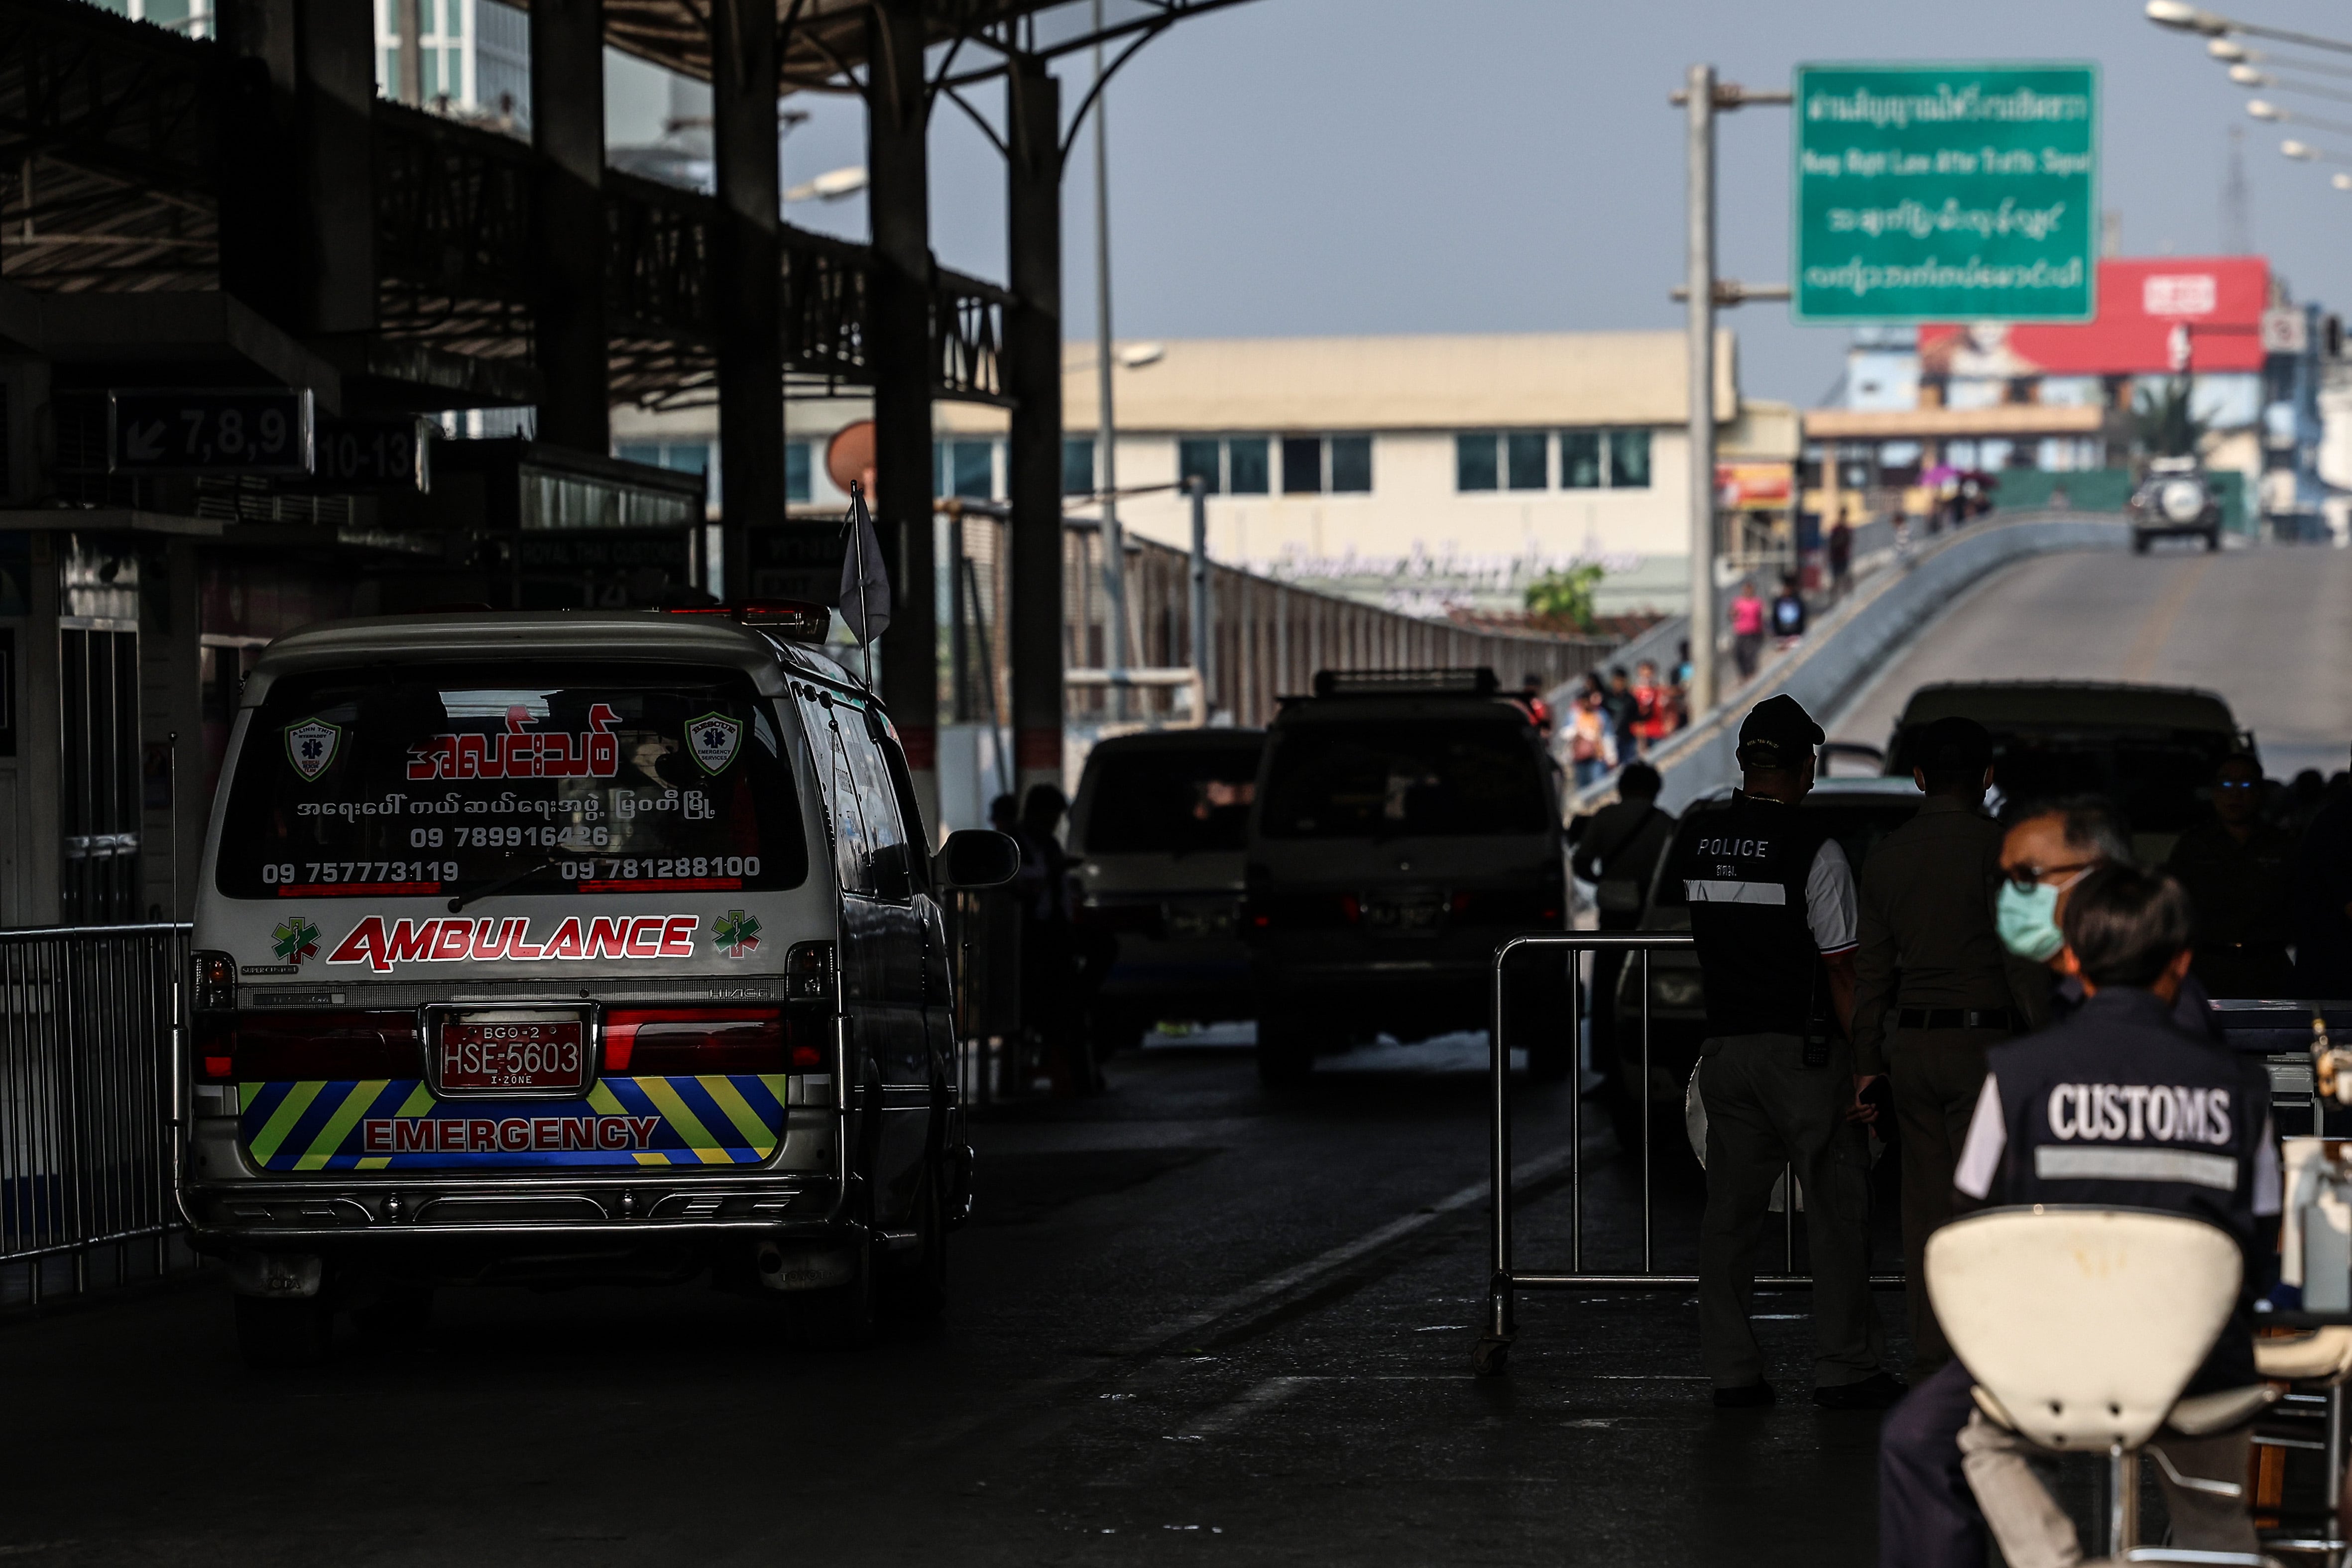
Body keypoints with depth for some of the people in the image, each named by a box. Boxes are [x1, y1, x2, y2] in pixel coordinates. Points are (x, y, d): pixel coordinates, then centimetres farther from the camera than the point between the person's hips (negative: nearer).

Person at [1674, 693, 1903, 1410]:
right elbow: (1843, 972, -12)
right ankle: (1844, 1368, 2)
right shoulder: (1814, 851, -13)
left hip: (1724, 1047, 6)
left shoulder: (1698, 844, 5)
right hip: (1803, 1050, -6)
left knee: (1730, 1210, 8)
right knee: (1837, 1210, 2)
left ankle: (1731, 1370, 9)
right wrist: (1869, 1065, -8)